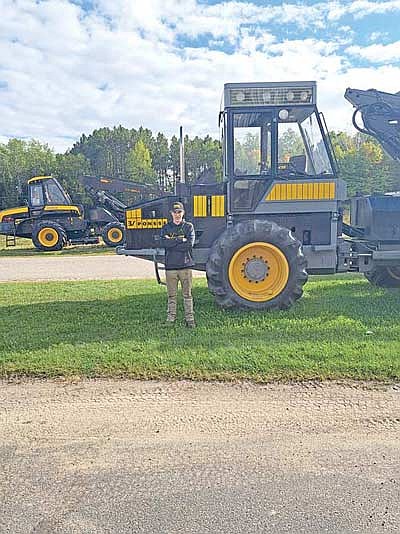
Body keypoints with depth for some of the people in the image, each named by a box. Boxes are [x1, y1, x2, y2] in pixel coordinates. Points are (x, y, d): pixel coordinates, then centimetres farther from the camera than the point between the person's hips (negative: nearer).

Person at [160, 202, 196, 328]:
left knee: (187, 294, 3)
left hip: (185, 265, -1)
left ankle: (189, 319, 9)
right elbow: (163, 243, -9)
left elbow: (190, 244, -11)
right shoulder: (166, 227, 9)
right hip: (170, 266, 1)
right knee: (172, 295, 7)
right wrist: (180, 239, -13)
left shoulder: (188, 226, 6)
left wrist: (172, 243, -11)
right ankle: (170, 319, 15)